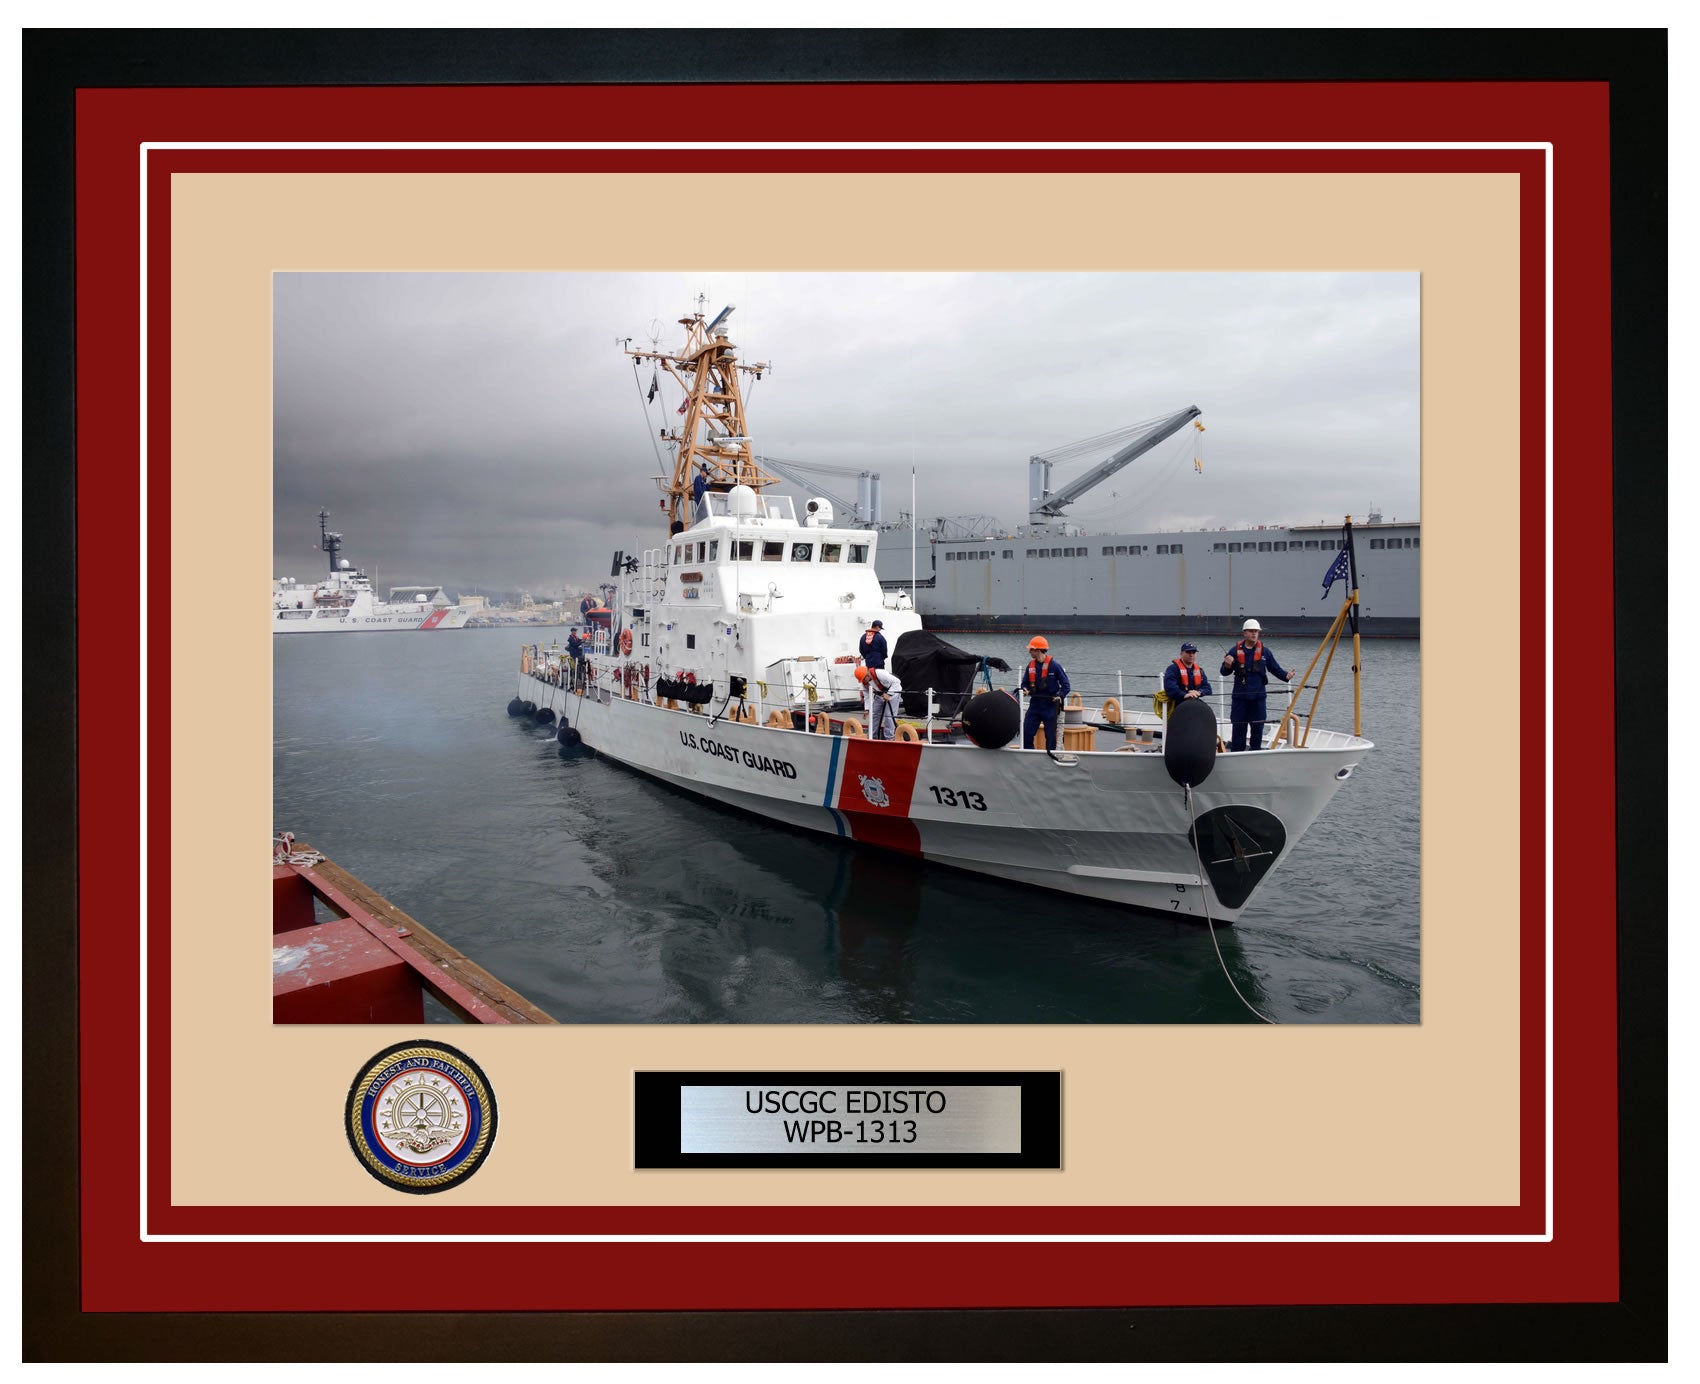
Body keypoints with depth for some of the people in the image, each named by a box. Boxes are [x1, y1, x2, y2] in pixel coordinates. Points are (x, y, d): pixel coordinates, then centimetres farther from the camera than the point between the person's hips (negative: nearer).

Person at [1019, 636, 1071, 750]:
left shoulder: (1054, 665, -10)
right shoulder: (1031, 665, 6)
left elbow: (1065, 685, -5)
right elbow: (1025, 683, 14)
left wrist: (1060, 695, -20)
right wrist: (1025, 689, -7)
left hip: (1050, 705, -5)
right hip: (1034, 704, 5)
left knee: (1050, 736, 3)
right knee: (1026, 732, 0)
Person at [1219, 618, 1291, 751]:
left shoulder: (1265, 651, 4)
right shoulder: (1235, 651, 2)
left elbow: (1275, 668, 9)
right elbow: (1224, 672, 4)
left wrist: (1286, 676, -10)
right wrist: (1227, 665, -18)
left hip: (1258, 696, 1)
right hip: (1240, 696, -1)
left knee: (1257, 726, 7)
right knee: (1239, 726, 2)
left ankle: (1256, 750, 17)